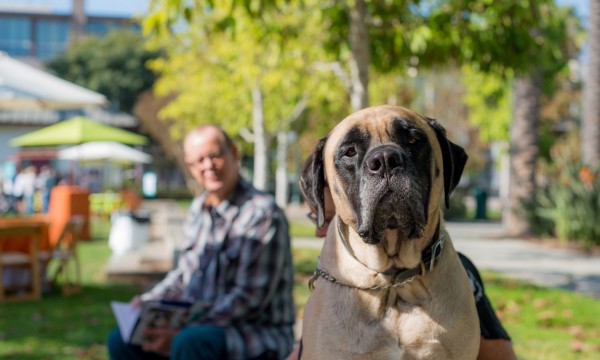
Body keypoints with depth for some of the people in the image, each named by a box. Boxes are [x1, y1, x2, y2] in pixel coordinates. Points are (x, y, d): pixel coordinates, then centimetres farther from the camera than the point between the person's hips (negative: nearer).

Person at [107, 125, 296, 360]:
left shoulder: (262, 213, -17)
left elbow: (248, 298, -21)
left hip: (259, 333, -8)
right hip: (203, 324, 8)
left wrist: (181, 334, -24)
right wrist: (148, 300, 5)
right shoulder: (198, 209, 10)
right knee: (121, 340, -2)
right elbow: (184, 273, 22)